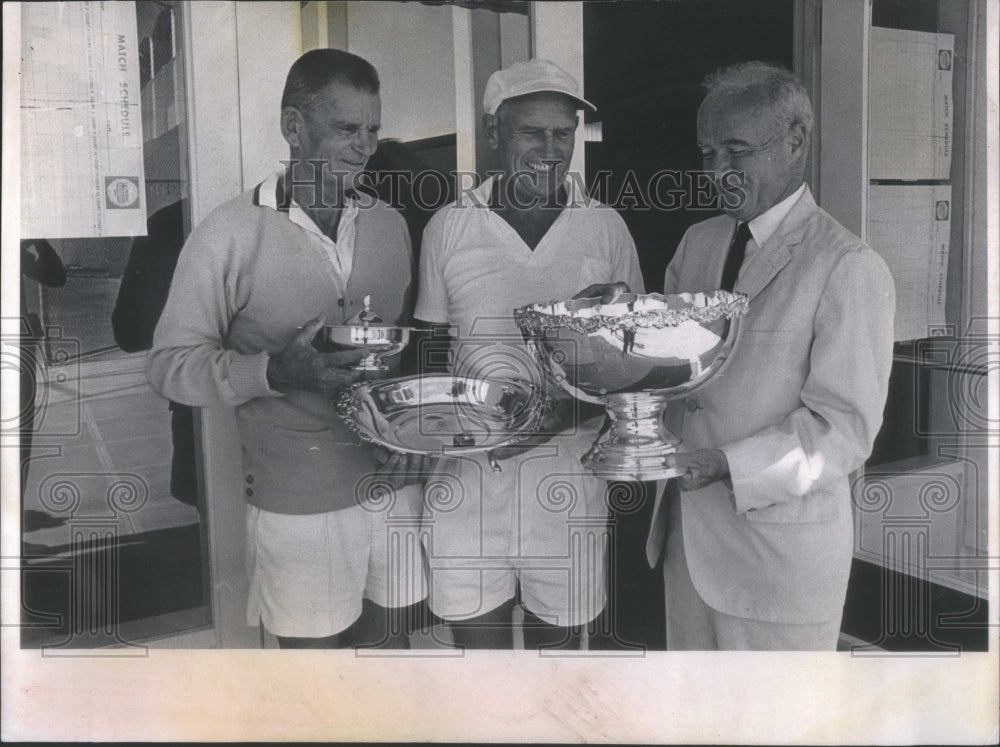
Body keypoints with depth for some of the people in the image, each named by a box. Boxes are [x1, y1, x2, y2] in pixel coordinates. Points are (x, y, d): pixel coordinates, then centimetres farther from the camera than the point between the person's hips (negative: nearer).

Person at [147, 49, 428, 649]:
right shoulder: (231, 234, -9)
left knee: (393, 637, 17)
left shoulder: (389, 223, 7)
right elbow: (170, 363, -9)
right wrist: (274, 371, -25)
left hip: (397, 484, 5)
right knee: (315, 646, 9)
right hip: (299, 504, -4)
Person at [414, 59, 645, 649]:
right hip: (466, 482, 0)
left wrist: (571, 409, -13)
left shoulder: (605, 228, 1)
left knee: (560, 638, 14)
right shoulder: (449, 228, 2)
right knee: (478, 639, 10)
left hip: (567, 483, 0)